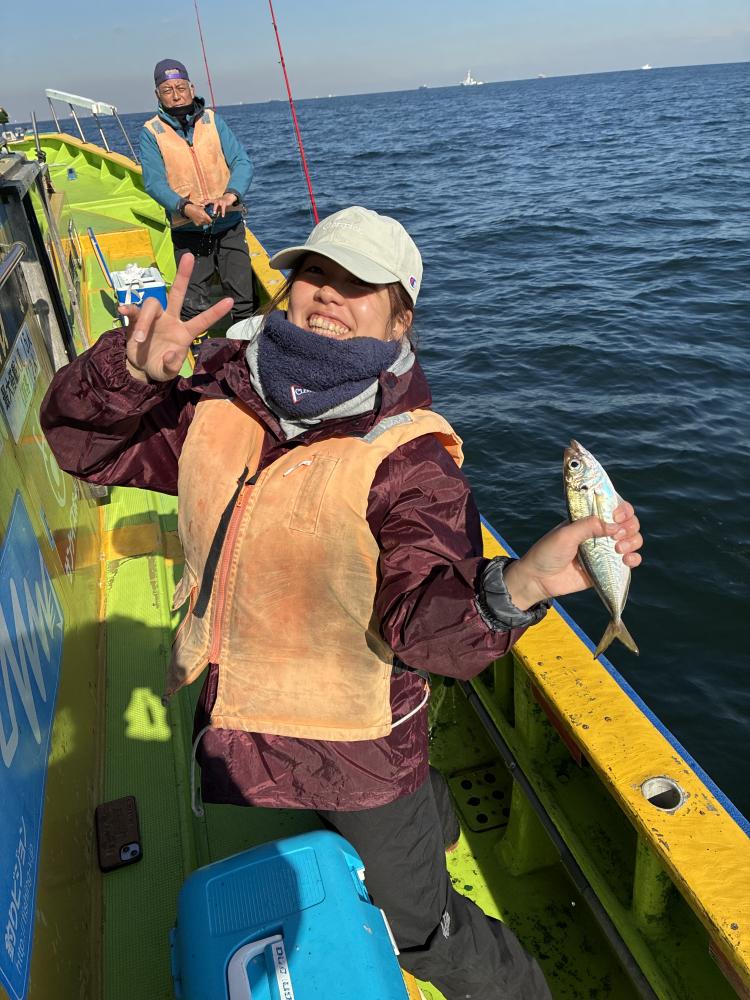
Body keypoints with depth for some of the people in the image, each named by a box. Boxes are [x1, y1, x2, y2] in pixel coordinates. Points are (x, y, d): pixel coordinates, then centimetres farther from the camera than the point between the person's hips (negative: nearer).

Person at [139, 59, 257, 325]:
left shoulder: (212, 119, 6)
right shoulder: (151, 132, 1)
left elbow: (242, 163, -2)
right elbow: (154, 182, -8)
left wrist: (230, 195, -22)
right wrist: (185, 207, -27)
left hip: (229, 225, 2)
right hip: (188, 232, -1)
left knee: (244, 300, 2)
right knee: (192, 308, -2)